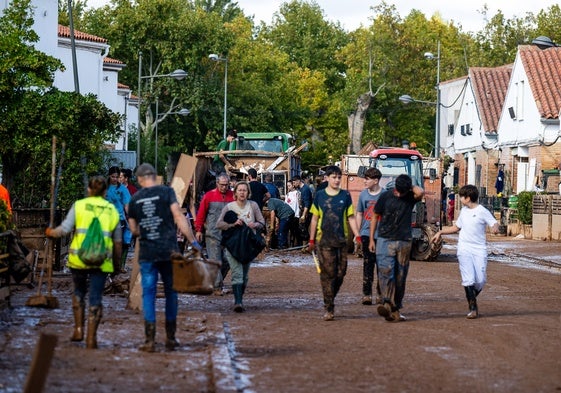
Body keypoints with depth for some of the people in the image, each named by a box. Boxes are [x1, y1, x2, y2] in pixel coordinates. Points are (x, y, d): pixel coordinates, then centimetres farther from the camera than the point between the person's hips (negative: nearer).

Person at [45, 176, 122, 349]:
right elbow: (118, 241, 11)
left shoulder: (79, 205, 2)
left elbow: (64, 229, -5)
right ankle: (91, 338, 2)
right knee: (95, 299, 4)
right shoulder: (112, 210, 8)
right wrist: (117, 262, 22)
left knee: (79, 292, 22)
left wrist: (51, 232, 14)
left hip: (78, 258, 0)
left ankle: (78, 329, 19)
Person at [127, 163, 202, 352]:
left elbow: (134, 229, 13)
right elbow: (178, 217, -10)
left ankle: (150, 340, 0)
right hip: (168, 250, -1)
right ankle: (170, 338, 14)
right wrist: (193, 241, -9)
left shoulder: (134, 199, 6)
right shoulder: (166, 192, -2)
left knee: (148, 294, 5)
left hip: (147, 252, 1)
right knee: (171, 292, 10)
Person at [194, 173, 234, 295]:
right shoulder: (209, 196, -1)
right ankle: (217, 286, -2)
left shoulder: (233, 196, 5)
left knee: (227, 261, 5)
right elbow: (201, 214, 3)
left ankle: (217, 281, 24)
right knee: (215, 261, -5)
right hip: (213, 234, -3)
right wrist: (198, 230, 1)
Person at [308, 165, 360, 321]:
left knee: (340, 273, 4)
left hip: (341, 240, 2)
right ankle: (329, 308, -3)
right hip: (324, 240, -2)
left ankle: (330, 299, 25)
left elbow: (351, 218, 8)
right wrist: (311, 240, 8)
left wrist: (357, 236, -2)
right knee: (327, 274, -6)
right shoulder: (320, 196, 4)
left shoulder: (345, 196, 7)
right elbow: (314, 219, 9)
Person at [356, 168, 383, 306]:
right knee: (367, 264, -1)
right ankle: (367, 294, 0)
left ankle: (380, 294, 14)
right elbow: (359, 214, 13)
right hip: (367, 234, 2)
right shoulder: (363, 194, 6)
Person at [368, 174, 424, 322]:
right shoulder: (385, 196, 0)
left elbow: (420, 192, -23)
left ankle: (395, 309, 11)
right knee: (385, 272, -17)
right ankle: (387, 304, -27)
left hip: (404, 242, 2)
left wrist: (411, 186, -4)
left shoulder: (410, 197, 2)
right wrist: (371, 239, 6)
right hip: (385, 240, -2)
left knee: (400, 277, 4)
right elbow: (375, 217, 8)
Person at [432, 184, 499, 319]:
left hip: (479, 249, -3)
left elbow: (495, 223, -10)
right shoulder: (464, 210, 14)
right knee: (468, 280, -9)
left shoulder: (482, 211, -5)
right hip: (464, 249, 3)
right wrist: (440, 232, 21)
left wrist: (495, 228, -34)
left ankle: (472, 297, 24)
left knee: (480, 281, -6)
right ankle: (473, 309, -4)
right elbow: (456, 227, 28)